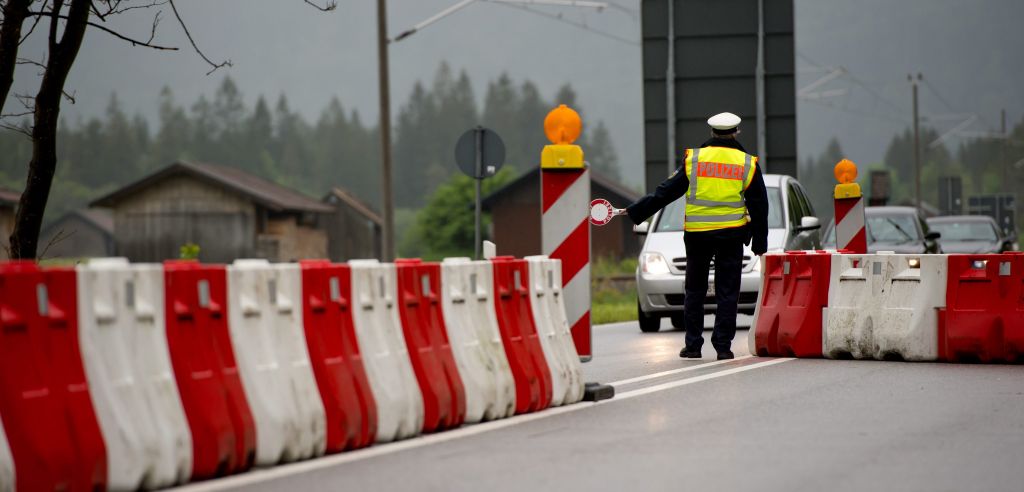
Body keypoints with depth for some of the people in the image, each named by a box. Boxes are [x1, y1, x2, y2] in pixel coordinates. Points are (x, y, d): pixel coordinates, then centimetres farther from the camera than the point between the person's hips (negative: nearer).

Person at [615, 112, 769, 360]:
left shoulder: (693, 159, 2)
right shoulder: (747, 163, 3)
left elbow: (665, 193, 2)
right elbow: (759, 207, 6)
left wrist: (633, 212, 9)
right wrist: (760, 244, 14)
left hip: (697, 235, 0)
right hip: (732, 235, 0)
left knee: (695, 291, 10)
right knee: (727, 292, 5)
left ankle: (693, 344, 9)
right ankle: (723, 345, 2)